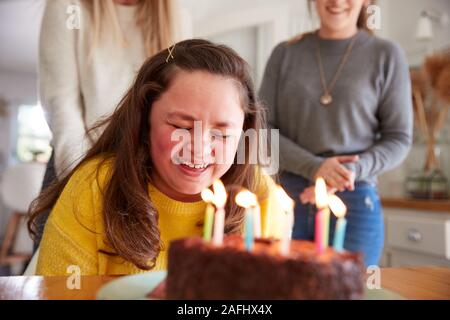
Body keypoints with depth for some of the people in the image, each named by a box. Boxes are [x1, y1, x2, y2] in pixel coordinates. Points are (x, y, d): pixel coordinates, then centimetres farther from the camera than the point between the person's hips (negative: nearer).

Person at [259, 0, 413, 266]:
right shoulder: (285, 53, 7)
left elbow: (399, 139, 2)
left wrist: (352, 170, -16)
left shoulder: (386, 54, 3)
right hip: (289, 198, 1)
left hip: (356, 203, 0)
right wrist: (313, 166, -14)